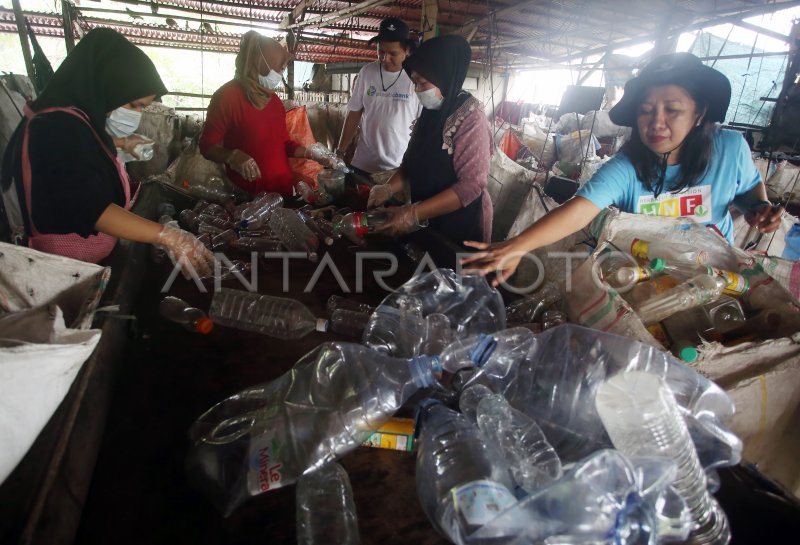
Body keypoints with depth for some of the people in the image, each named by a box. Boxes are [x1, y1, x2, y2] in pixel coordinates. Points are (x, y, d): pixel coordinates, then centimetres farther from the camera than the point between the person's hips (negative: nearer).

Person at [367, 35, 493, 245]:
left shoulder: (469, 116, -18)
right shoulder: (429, 114, 5)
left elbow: (472, 184, -24)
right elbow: (411, 162, 7)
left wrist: (414, 214, -29)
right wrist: (388, 189, -13)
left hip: (461, 224, -6)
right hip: (429, 220, 7)